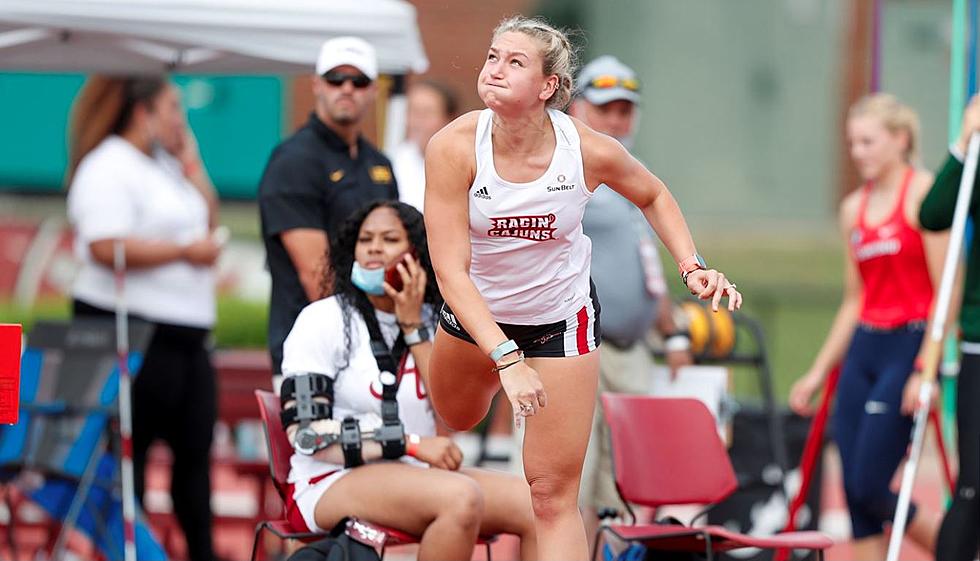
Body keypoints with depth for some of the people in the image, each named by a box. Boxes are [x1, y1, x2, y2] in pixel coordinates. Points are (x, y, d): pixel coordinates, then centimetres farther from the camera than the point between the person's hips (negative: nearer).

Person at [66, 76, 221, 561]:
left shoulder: (164, 166, 18)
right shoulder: (109, 167, -13)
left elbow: (205, 221, 20)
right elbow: (106, 248, -25)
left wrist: (191, 163, 10)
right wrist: (184, 251, -20)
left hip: (183, 334, 9)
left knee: (195, 447, 10)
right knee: (129, 449, -2)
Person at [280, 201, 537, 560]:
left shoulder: (433, 323, 14)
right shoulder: (323, 320, -1)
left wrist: (412, 327, -5)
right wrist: (411, 444, -17)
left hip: (416, 478, 6)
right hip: (332, 484, -6)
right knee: (461, 497, -34)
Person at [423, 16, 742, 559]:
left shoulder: (589, 150, -23)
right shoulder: (453, 148, -27)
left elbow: (653, 196, 1)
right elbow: (450, 270, -29)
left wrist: (693, 267, -12)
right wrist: (505, 358, -39)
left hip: (560, 321, -2)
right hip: (475, 313, 2)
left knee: (554, 494, -7)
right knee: (453, 420, 29)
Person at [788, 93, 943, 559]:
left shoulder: (923, 192, -6)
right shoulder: (854, 209, 14)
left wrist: (929, 368, -18)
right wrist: (818, 372, 18)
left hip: (909, 345, -7)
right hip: (863, 349, 7)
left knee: (870, 485, -11)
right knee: (854, 490, 2)